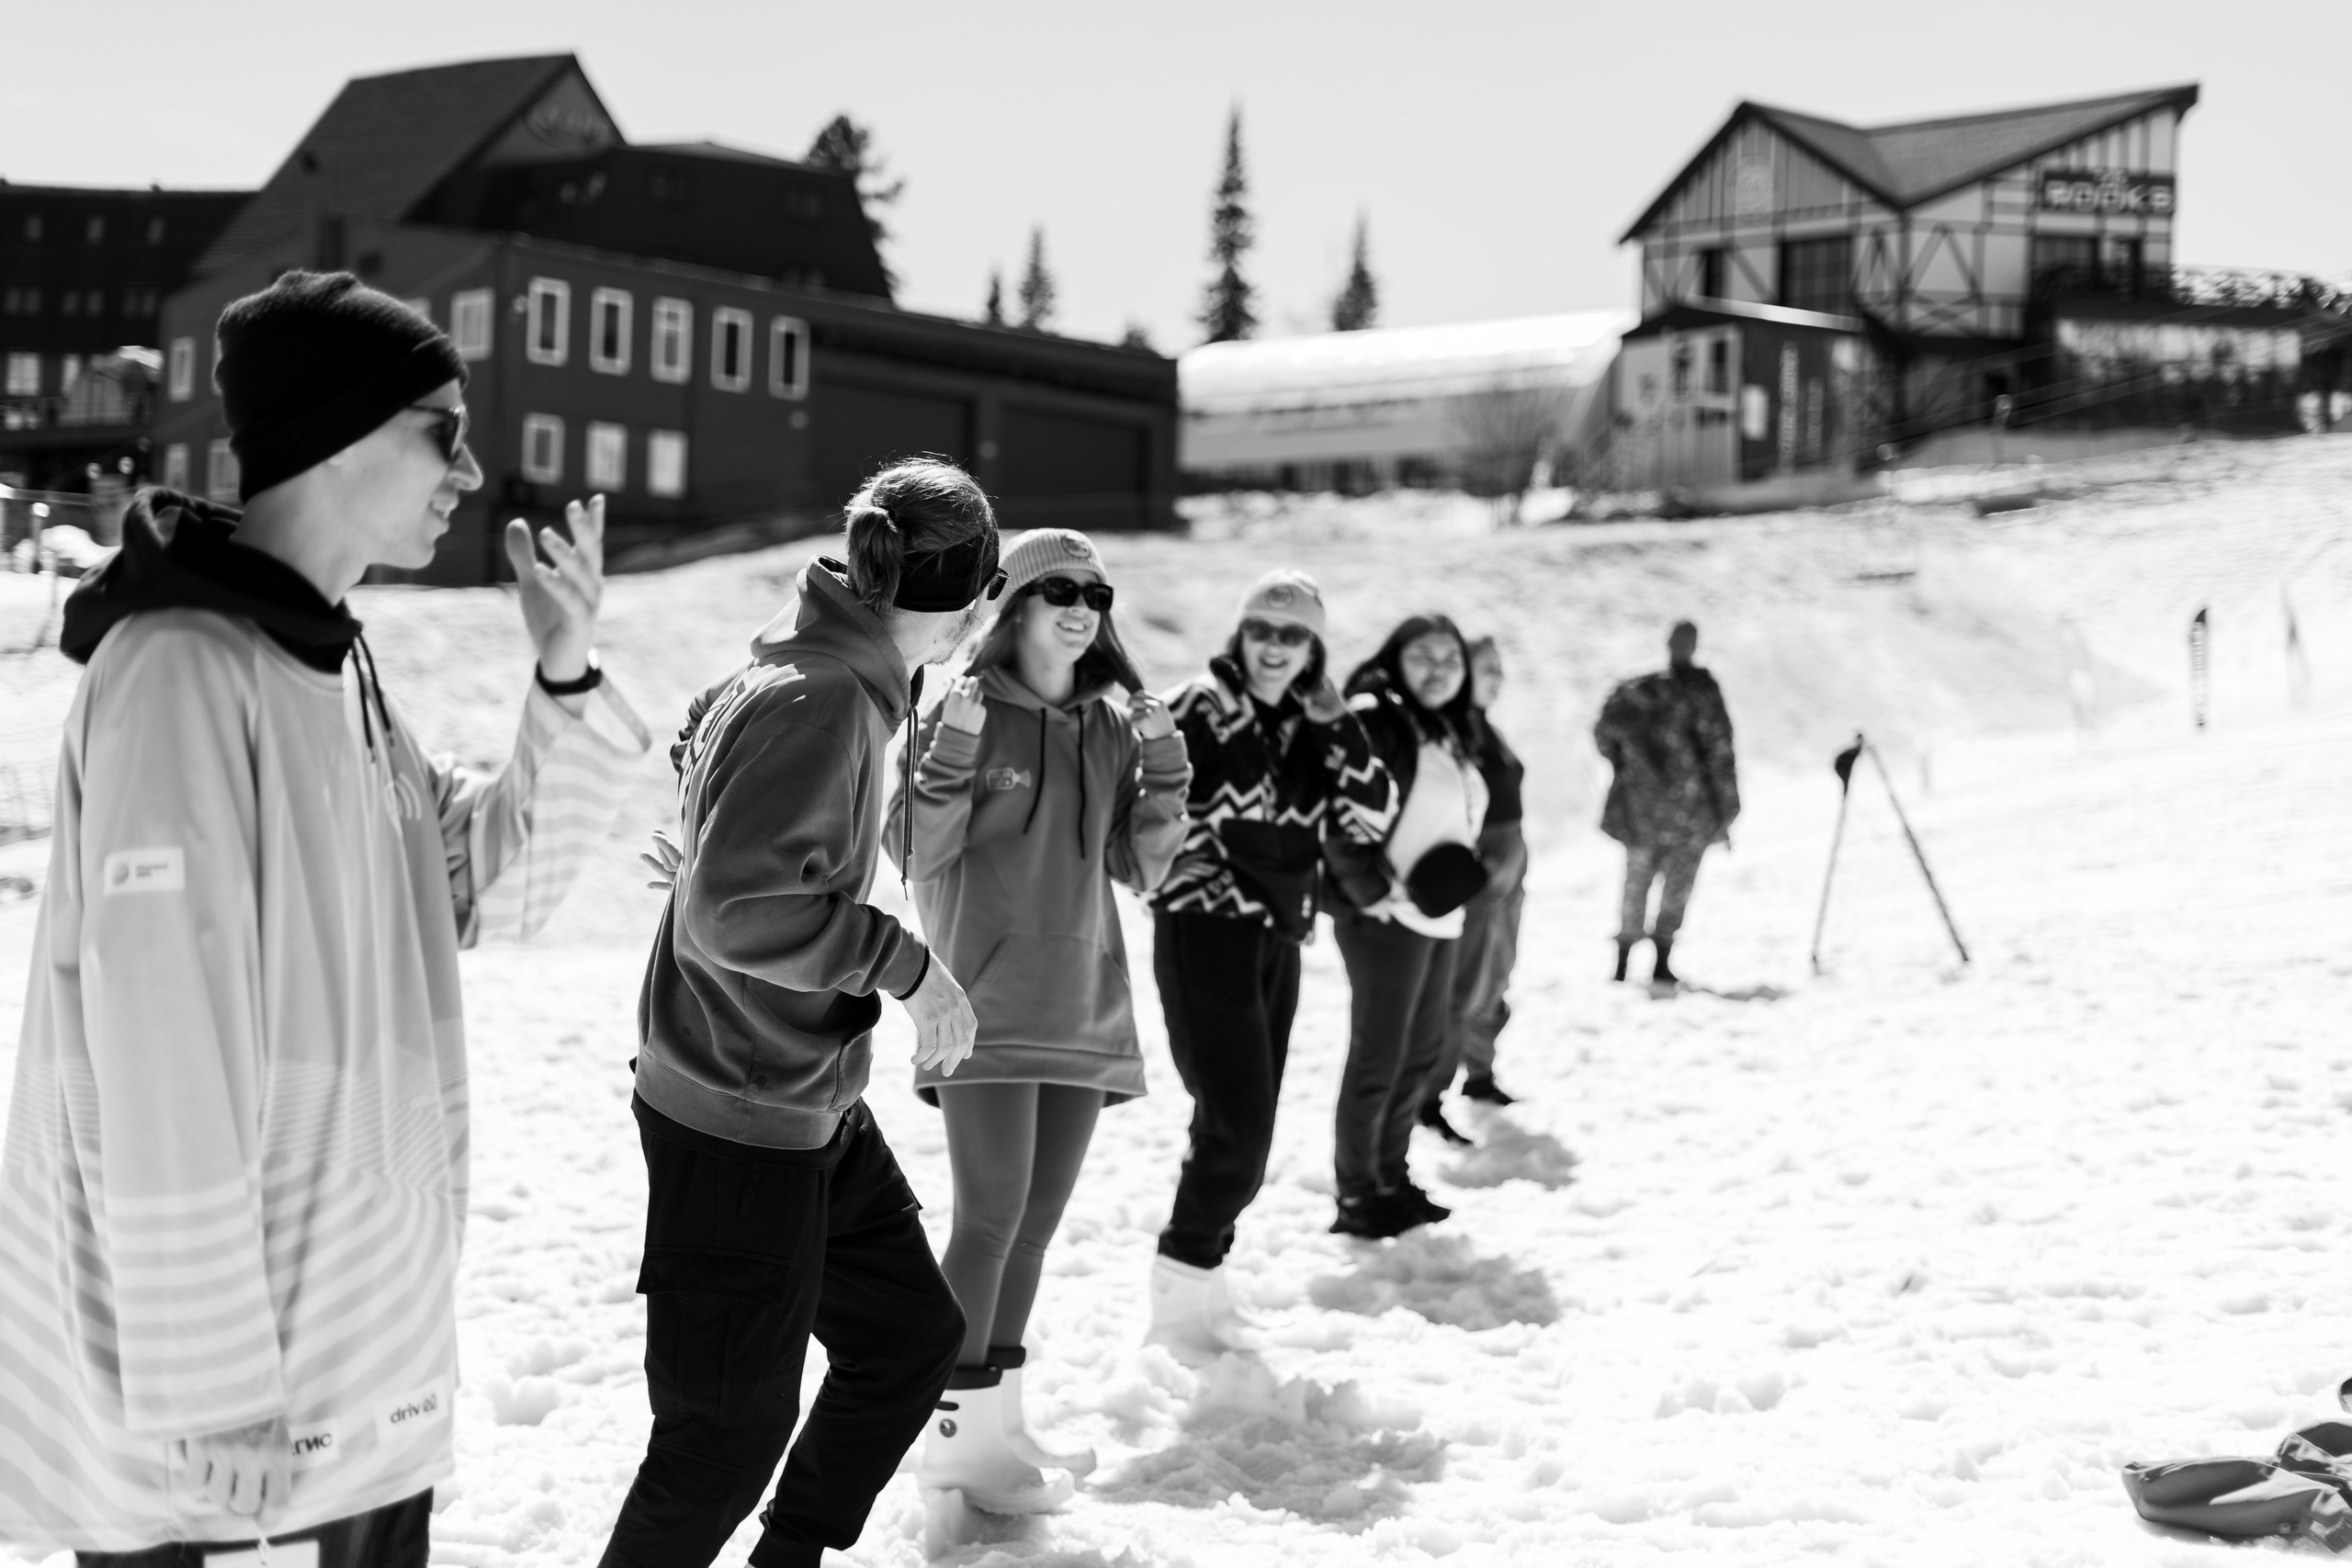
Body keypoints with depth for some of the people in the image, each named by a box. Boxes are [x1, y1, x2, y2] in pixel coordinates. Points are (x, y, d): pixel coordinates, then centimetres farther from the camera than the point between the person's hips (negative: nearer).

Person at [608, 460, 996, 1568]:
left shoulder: (824, 674, 5)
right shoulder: (819, 703, -23)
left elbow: (699, 749, 23)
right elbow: (732, 911, -29)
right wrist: (909, 967, -22)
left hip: (814, 1109, 10)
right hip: (737, 1124, -10)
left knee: (912, 1337, 19)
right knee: (730, 1431, -1)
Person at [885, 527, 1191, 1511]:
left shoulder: (1111, 728, 10)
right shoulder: (965, 710, -5)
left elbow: (1141, 869, 10)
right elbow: (916, 852, -8)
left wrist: (1165, 769, -2)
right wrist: (953, 755, -22)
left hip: (1082, 1012, 6)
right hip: (987, 1011, -6)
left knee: (1036, 1226, 11)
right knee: (993, 1217, -11)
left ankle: (997, 1420, 20)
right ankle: (959, 1435, -1)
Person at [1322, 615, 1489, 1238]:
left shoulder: (1452, 735, 14)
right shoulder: (1374, 720, -13)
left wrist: (1454, 877, 11)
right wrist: (1377, 893, -20)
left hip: (1439, 919, 9)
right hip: (1386, 920, -9)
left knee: (1422, 1053, 15)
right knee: (1378, 1058, -3)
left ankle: (1392, 1177, 27)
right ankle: (1356, 1194, 7)